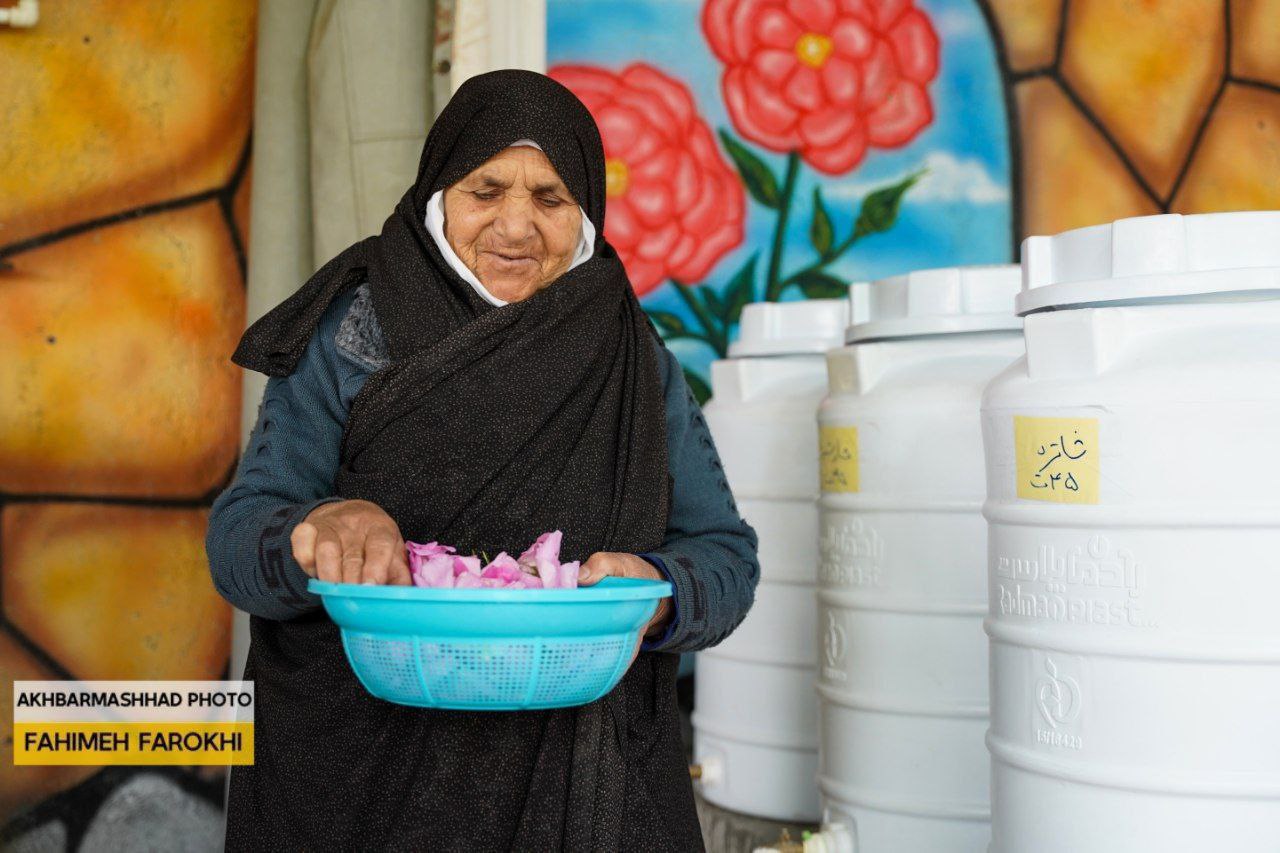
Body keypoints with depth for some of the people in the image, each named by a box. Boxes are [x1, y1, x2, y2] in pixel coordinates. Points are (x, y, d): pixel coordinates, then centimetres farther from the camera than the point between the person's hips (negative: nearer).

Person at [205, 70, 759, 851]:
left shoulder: (637, 363, 2)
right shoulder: (351, 338, -4)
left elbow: (725, 557, -1)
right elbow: (238, 538, -9)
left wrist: (659, 592, -23)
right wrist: (318, 530, -32)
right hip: (363, 782, -1)